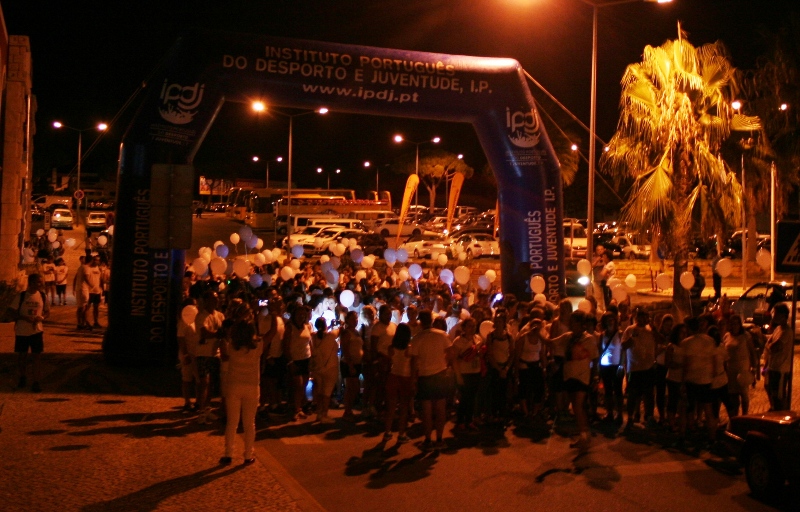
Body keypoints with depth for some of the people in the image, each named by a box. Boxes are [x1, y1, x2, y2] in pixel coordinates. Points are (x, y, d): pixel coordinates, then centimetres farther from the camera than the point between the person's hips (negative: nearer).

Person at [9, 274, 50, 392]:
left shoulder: (42, 296, -2)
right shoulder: (20, 296, -11)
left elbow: (47, 311, 9)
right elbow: (11, 312, -9)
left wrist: (42, 317, -13)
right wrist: (24, 318, -22)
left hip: (37, 331, 1)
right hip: (21, 331, -1)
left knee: (36, 357, 0)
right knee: (21, 356, 13)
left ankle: (35, 382, 7)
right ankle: (23, 377, 36)